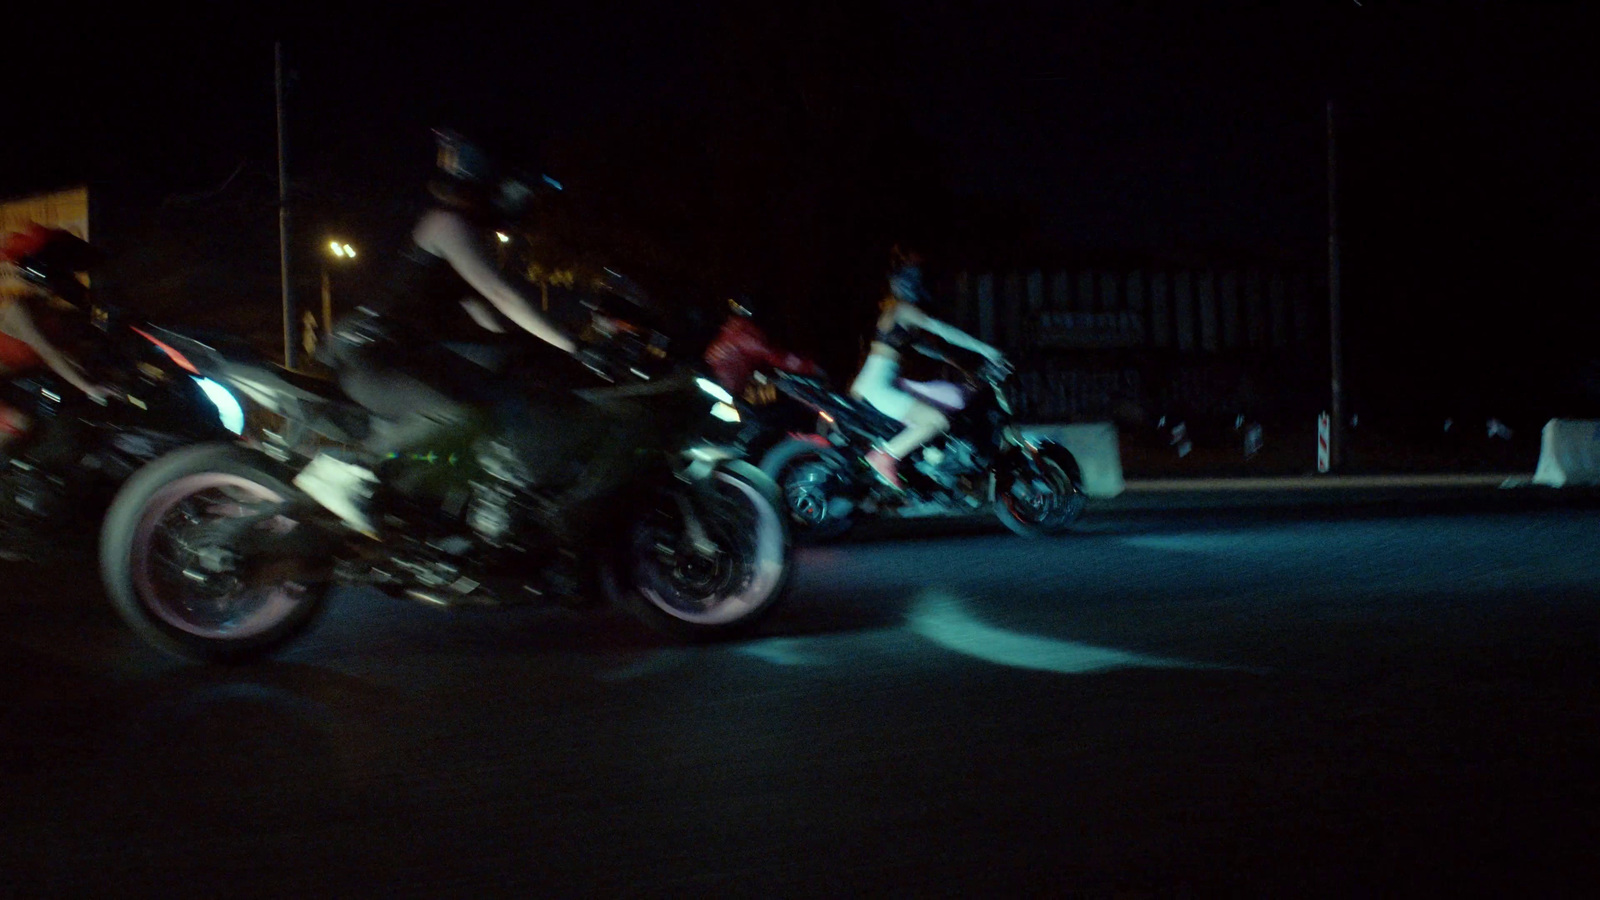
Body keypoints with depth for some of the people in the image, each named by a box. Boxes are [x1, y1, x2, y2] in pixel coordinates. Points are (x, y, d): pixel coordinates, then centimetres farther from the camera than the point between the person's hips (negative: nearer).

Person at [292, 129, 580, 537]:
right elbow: (502, 296, -21)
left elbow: (485, 315, 20)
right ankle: (343, 466, -16)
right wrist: (567, 345, -21)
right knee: (458, 408, -28)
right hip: (370, 353, -10)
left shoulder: (473, 232, 15)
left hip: (405, 348, 10)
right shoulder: (450, 224, -13)